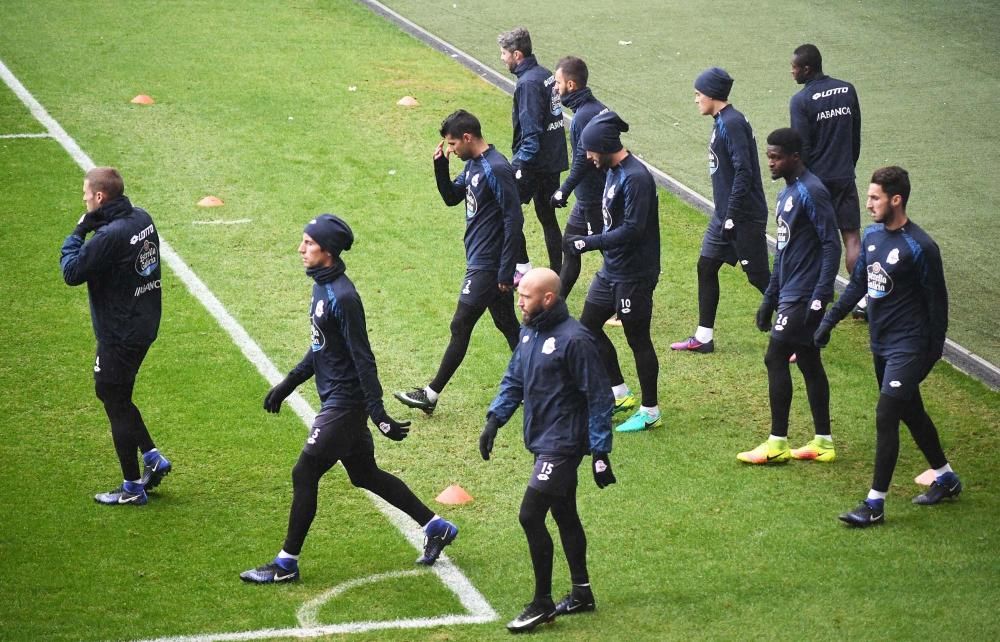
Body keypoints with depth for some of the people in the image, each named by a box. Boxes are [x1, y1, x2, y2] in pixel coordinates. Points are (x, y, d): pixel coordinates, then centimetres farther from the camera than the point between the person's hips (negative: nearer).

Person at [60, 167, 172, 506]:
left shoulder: (109, 237, -26)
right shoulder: (142, 218, 1)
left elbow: (71, 272, -18)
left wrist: (79, 231, -11)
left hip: (120, 335, -9)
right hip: (145, 325, 9)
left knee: (116, 405, 5)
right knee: (111, 393, 24)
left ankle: (133, 488, 15)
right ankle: (152, 458, 22)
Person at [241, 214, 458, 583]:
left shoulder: (342, 297, -22)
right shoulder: (322, 286, 8)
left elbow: (362, 359, -22)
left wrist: (378, 413, -23)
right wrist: (287, 384, 22)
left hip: (344, 404, -10)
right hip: (336, 400, 10)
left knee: (304, 475, -4)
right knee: (365, 475, 18)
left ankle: (286, 563, 6)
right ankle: (436, 528, 29)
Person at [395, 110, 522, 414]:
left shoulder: (496, 169, -20)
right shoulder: (472, 165, 8)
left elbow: (514, 219, -21)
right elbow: (452, 197, 19)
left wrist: (506, 271, -21)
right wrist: (441, 166, 1)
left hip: (488, 266, -10)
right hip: (480, 261, 10)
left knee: (460, 327, -3)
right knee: (507, 325, 13)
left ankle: (431, 394, 3)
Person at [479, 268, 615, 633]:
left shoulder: (574, 340, -20)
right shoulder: (529, 332, 6)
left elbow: (599, 398, -17)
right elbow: (514, 379, 17)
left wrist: (600, 453, -17)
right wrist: (495, 418, 3)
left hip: (563, 445, -9)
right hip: (543, 442, 9)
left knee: (530, 516, -10)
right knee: (564, 517, 17)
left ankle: (542, 604, 1)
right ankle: (581, 594, 29)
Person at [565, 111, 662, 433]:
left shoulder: (635, 178, -23)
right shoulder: (613, 171, 7)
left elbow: (632, 229, -27)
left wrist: (589, 242, -23)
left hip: (634, 276, -10)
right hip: (611, 270, 10)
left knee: (638, 340, 1)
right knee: (588, 325, 16)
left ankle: (650, 412, 14)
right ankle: (621, 395, 27)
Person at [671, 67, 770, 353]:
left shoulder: (732, 124, -18)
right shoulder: (722, 122, 12)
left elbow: (743, 172, -24)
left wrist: (732, 216, -23)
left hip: (744, 218, -10)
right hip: (725, 215, 10)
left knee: (759, 276, -4)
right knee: (706, 267, 13)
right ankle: (703, 337, 21)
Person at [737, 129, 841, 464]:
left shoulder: (811, 192, -15)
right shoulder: (787, 194, 15)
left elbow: (831, 245, -19)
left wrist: (821, 296, -24)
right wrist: (769, 299, 22)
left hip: (803, 297, -10)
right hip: (789, 294, 10)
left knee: (776, 358, -8)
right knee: (809, 361, 11)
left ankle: (777, 443, -3)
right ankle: (823, 443, 15)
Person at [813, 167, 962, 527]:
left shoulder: (920, 248, -19)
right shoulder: (872, 235, 4)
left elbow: (937, 301, -13)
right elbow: (857, 284, 15)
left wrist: (934, 351, -10)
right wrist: (830, 320, 13)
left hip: (908, 347, -8)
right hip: (880, 343, 8)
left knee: (885, 417, -11)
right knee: (911, 413, 19)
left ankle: (875, 504, -7)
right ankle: (945, 479, 36)